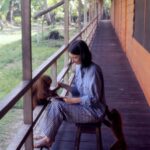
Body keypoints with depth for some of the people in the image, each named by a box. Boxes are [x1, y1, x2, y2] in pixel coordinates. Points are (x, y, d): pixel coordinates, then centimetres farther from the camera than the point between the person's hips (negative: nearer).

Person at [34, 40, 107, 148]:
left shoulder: (93, 70, -23)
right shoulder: (79, 66, 3)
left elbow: (94, 98, -20)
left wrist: (73, 100, -23)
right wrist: (63, 85, -5)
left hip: (94, 110, -8)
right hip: (83, 104, 8)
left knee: (58, 106, -20)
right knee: (54, 103, -9)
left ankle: (48, 139, -3)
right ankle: (47, 136, -5)